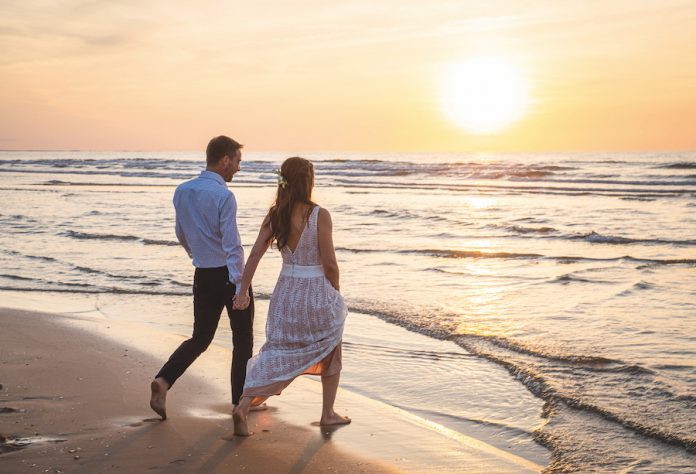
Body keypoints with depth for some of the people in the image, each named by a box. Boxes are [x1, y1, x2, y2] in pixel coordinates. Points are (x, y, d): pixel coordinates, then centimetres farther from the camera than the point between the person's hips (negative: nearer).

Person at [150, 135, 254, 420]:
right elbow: (232, 245, -22)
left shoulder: (182, 192, 4)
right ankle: (240, 401, 20)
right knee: (242, 340, 11)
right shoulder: (223, 196, -18)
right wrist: (241, 286, -20)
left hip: (203, 276, 6)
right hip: (229, 275, -6)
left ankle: (163, 380, -4)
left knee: (200, 338, 16)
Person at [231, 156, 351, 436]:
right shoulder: (319, 215, -17)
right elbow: (329, 263, -15)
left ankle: (243, 406, -3)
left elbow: (254, 255, -3)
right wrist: (335, 295, 0)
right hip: (316, 292, -4)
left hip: (286, 292, 4)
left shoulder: (274, 215, -2)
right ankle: (328, 413, 29)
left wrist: (243, 291, 2)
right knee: (331, 354, 20)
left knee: (277, 354, 13)